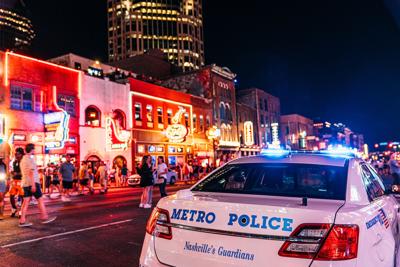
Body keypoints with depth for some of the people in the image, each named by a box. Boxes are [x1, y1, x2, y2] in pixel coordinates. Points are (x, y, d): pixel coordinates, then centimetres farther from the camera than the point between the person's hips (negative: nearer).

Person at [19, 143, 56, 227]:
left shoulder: (23, 159, 16)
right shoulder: (30, 158, -12)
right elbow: (31, 172, -19)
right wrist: (33, 185, -22)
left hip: (25, 183, 8)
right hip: (33, 182, -8)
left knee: (26, 201, 5)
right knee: (40, 200, 1)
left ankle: (22, 221, 2)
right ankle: (44, 217, 7)